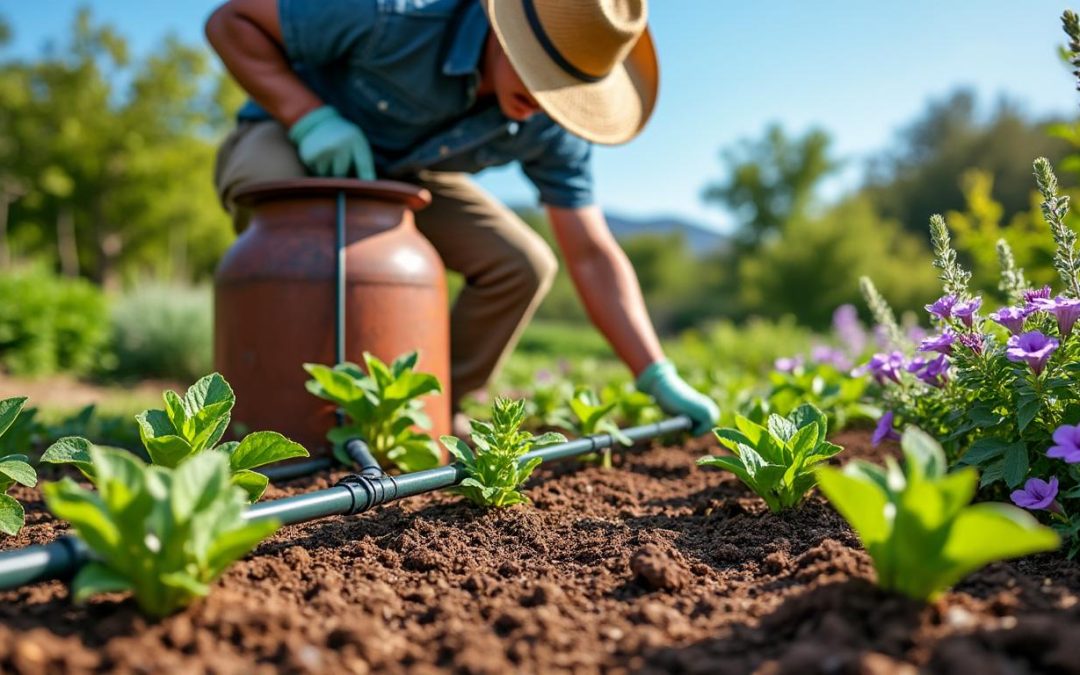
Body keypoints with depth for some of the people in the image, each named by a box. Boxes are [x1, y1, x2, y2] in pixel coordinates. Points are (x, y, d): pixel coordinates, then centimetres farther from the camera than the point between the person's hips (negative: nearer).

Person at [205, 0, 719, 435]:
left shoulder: (550, 128, -21)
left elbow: (591, 256, -17)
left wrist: (659, 378, -22)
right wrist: (312, 117, -36)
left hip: (401, 176, 3)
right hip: (287, 143, -3)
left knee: (521, 266, -17)